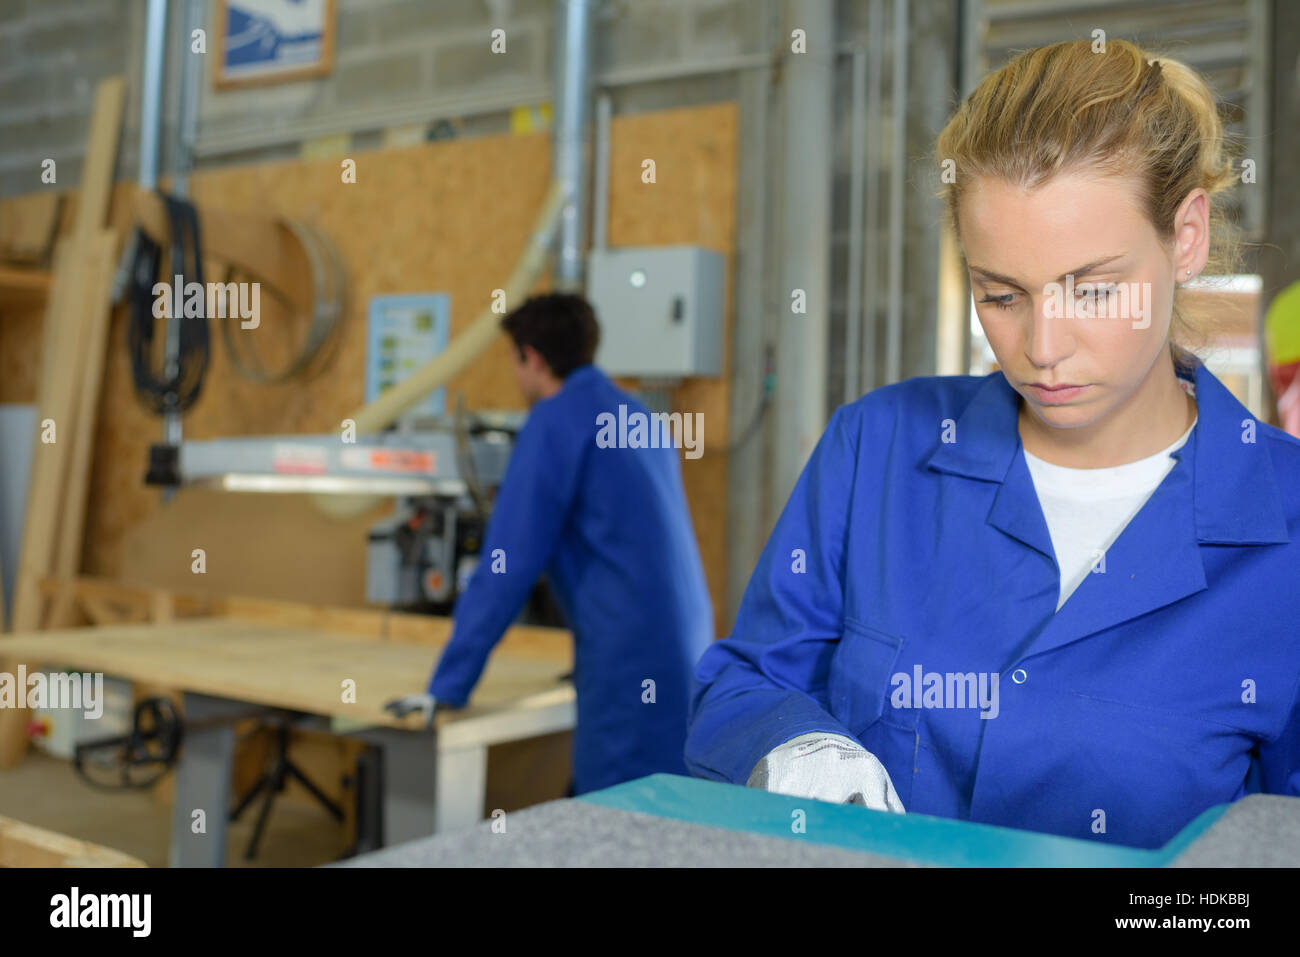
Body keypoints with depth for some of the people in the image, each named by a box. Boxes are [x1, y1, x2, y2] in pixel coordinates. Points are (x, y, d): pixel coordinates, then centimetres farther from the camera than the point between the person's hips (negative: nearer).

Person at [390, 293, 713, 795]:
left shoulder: (555, 421, -8)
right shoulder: (636, 413, 17)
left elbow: (507, 565, -12)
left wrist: (447, 687, -7)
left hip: (631, 668, -8)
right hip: (686, 654, 9)